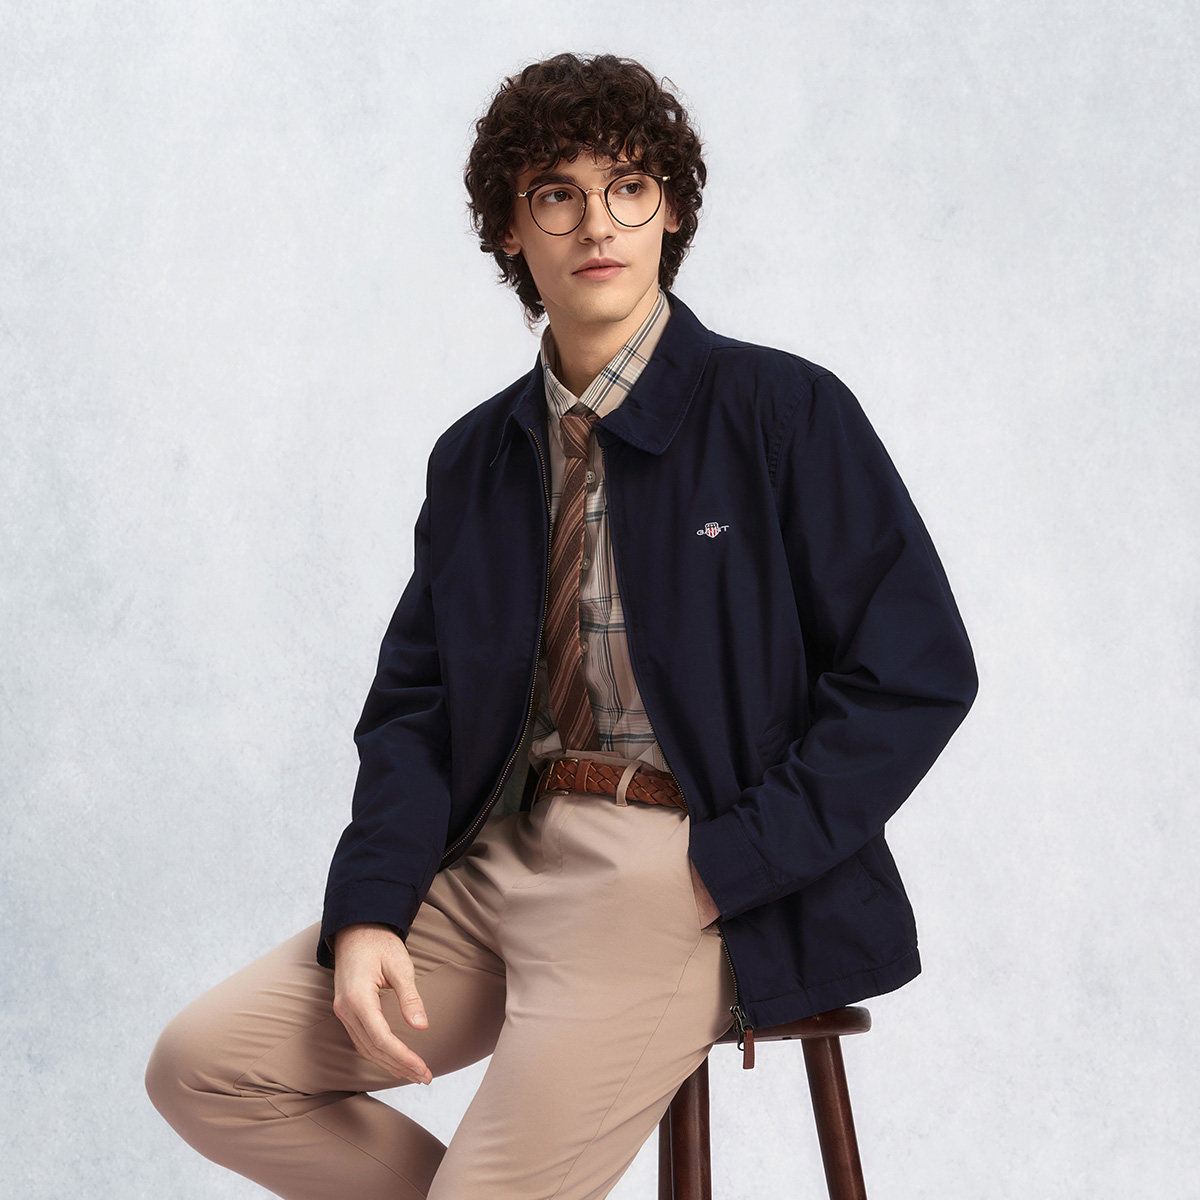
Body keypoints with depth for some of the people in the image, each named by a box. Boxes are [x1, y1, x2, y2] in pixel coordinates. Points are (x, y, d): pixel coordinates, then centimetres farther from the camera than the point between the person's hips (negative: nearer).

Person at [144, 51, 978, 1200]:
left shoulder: (784, 411, -4)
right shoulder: (474, 458, 12)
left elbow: (916, 671, -8)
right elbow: (414, 704, 12)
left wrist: (720, 872, -14)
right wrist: (367, 913, -6)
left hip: (684, 879, -6)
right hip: (499, 850, 6)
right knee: (200, 1067, -1)